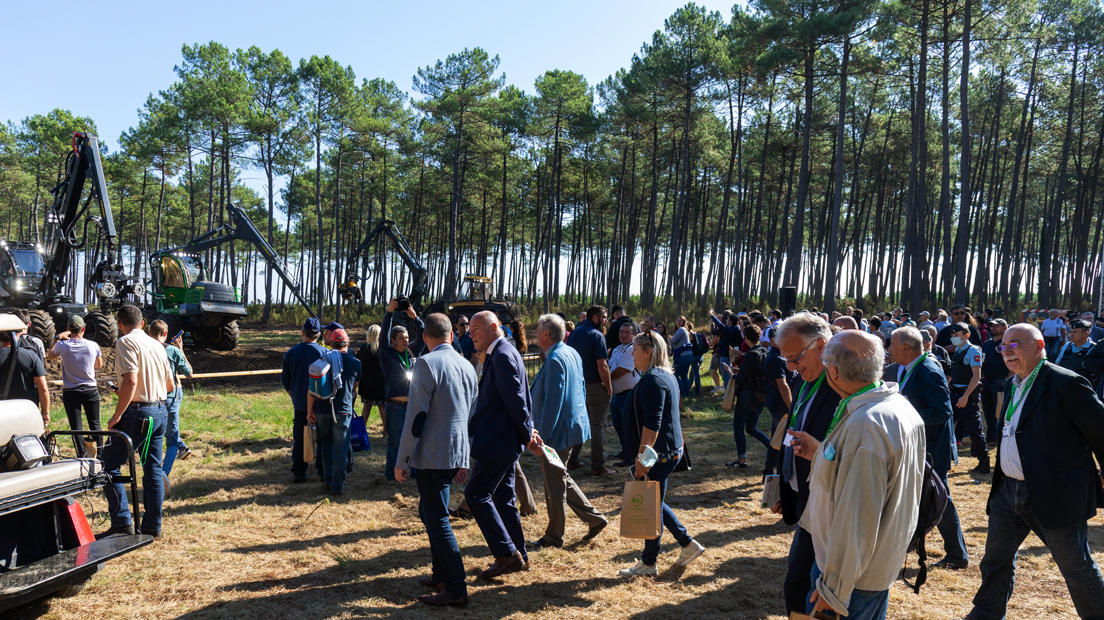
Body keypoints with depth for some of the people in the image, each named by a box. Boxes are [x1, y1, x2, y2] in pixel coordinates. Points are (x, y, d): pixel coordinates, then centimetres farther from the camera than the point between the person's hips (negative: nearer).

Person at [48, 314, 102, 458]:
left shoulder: (62, 345, -9)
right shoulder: (93, 345, -7)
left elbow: (50, 356, 14)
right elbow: (99, 365, 10)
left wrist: (58, 338, 18)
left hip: (70, 393, -1)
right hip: (90, 391, 1)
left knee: (76, 427, 4)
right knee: (95, 424, 12)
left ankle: (82, 456, 3)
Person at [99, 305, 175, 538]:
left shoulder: (126, 342, -8)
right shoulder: (156, 345, 14)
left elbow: (130, 380, -21)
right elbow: (170, 385, 17)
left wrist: (117, 415, -16)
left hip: (137, 413, -8)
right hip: (160, 412, 8)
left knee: (109, 466, 1)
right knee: (153, 469, 11)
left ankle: (122, 522, -3)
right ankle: (152, 525, 16)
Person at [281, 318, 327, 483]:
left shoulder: (291, 352, -2)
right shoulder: (324, 353, -10)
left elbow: (285, 379, 5)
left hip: (299, 403, 2)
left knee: (299, 439, 10)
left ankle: (299, 473, 14)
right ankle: (323, 473, 12)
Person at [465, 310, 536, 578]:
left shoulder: (503, 356, -17)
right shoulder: (499, 354, 15)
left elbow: (516, 400, -21)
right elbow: (521, 398, 18)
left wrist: (526, 434, -10)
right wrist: (527, 432, 14)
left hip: (498, 441, -10)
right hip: (505, 442, 10)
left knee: (476, 493, -5)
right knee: (502, 497, 15)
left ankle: (507, 553, -1)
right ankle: (519, 556, 23)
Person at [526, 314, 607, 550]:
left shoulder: (555, 360, -21)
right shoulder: (572, 353, 9)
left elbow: (553, 402, -25)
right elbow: (581, 390, 17)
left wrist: (542, 436, -22)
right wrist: (581, 417, 25)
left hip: (558, 431, -10)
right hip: (574, 423, 10)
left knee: (554, 484, 4)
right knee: (561, 479, 20)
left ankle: (553, 537, 18)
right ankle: (594, 518, 24)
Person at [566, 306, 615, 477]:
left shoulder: (574, 333, 9)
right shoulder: (596, 336, -15)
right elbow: (602, 366, -19)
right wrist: (609, 388, -12)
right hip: (595, 386, -7)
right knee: (597, 425, 0)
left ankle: (572, 458, 24)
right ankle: (598, 466, 4)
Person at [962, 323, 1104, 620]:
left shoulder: (1066, 384, -16)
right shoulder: (1011, 385, 10)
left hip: (1055, 494, -8)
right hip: (1009, 490, 8)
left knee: (1078, 568, 8)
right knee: (995, 557, 18)